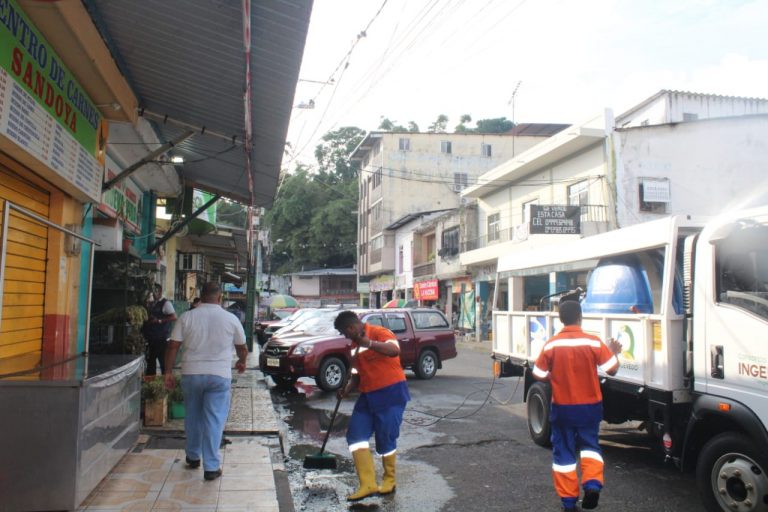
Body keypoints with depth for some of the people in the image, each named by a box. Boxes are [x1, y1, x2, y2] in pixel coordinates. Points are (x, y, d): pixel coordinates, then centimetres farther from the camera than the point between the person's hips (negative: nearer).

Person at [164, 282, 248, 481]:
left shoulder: (187, 317, 0)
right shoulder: (231, 319, 0)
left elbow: (173, 346, -2)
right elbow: (242, 348, 10)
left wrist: (168, 372, 6)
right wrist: (242, 362, 30)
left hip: (191, 373, 2)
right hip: (219, 375, -2)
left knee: (192, 417, 19)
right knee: (214, 420, 2)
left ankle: (193, 457, 32)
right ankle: (211, 467, 2)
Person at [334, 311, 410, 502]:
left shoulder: (379, 332, -12)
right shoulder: (354, 345, 13)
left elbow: (395, 350, -32)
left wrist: (370, 343, -42)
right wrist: (347, 389, 0)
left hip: (391, 394, -8)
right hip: (368, 396, 8)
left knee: (385, 439, -1)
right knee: (355, 435, -1)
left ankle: (389, 481, 22)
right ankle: (368, 484, 2)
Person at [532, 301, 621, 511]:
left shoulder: (551, 344, -11)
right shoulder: (593, 342, -11)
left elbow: (538, 375, -5)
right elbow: (612, 369, -7)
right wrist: (613, 352, 12)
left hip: (562, 407, 0)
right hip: (589, 405, 1)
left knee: (563, 451, 11)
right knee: (589, 444, 20)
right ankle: (592, 482, -2)